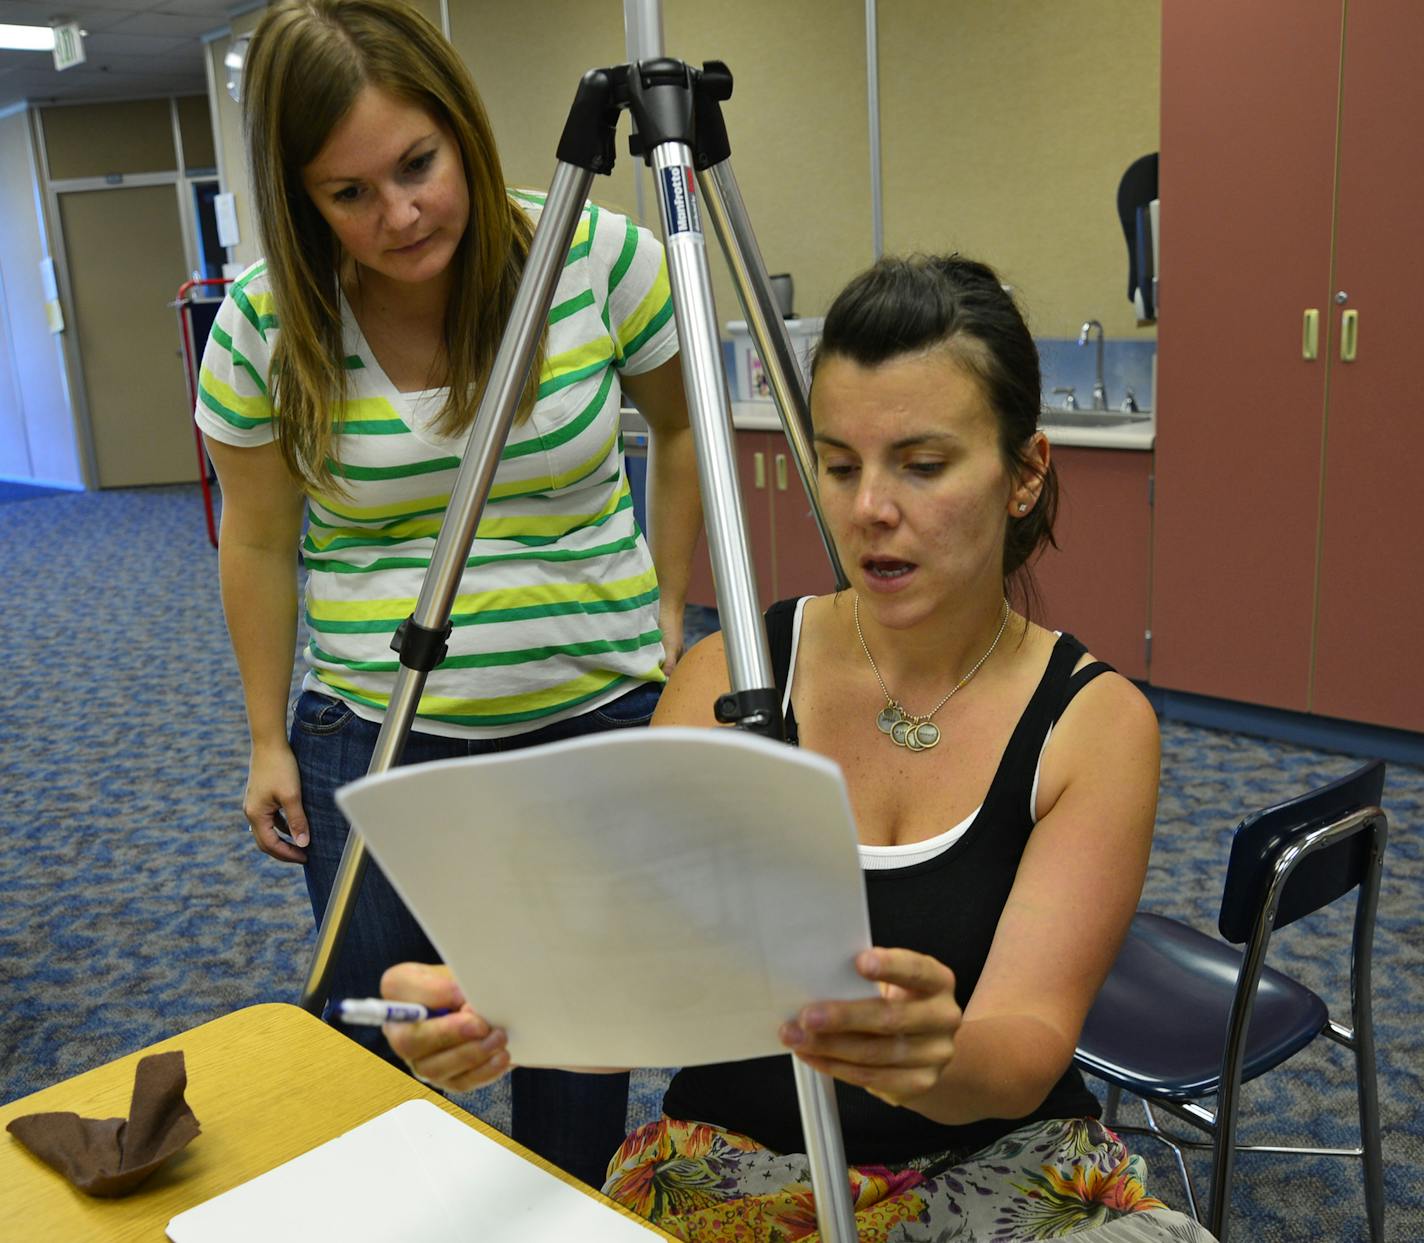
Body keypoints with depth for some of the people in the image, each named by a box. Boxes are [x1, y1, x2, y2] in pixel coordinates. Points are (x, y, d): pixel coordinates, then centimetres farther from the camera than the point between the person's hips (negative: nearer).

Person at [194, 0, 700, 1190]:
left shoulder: (600, 257, -11)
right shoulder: (265, 324, -8)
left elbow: (683, 426, 6)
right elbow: (259, 544, 3)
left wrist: (667, 615, 4)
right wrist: (269, 741, 7)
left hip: (599, 718, 0)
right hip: (372, 737, 1)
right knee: (375, 1047, 15)